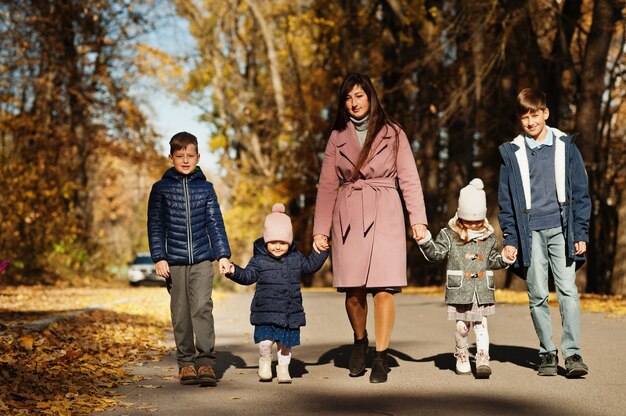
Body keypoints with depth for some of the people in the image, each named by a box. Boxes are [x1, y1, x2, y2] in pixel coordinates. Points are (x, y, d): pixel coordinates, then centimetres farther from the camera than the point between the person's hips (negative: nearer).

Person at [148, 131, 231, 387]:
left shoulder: (206, 188, 8)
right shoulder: (161, 188, 6)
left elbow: (215, 223, 8)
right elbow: (155, 226, 5)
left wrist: (223, 255, 0)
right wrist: (159, 258, -4)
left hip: (202, 260, 0)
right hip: (174, 261, 0)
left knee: (202, 307, -12)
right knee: (180, 313, 5)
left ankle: (206, 360, -11)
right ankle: (185, 361, 13)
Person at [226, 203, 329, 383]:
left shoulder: (295, 258, 7)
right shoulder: (259, 260, -3)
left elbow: (310, 266, 22)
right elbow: (248, 276, -4)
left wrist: (320, 252, 13)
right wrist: (234, 271, -21)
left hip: (291, 311, 3)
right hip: (266, 311, -3)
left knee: (285, 342, 9)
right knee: (265, 340, -12)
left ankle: (283, 368, 29)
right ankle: (265, 359, 19)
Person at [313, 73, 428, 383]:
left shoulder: (393, 134, 8)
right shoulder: (337, 138, 12)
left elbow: (409, 179, 4)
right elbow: (327, 186, 10)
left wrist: (418, 219, -6)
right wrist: (321, 229, 3)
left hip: (384, 216, -2)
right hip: (348, 217, 2)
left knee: (383, 289, -10)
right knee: (354, 291, 1)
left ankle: (381, 357, -2)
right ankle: (359, 342, 28)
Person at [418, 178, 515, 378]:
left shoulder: (489, 237, 9)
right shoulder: (449, 235, 0)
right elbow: (436, 253, -4)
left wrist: (505, 259, 2)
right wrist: (425, 241, -19)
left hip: (483, 290, 1)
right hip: (459, 290, -1)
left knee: (481, 324, -5)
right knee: (461, 326, 6)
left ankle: (483, 359, -6)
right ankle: (462, 356, 27)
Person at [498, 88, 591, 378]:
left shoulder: (565, 147, 6)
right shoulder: (513, 153, 7)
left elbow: (580, 193, 7)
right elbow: (506, 201, 9)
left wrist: (581, 233, 1)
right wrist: (510, 239, 3)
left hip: (562, 229, -1)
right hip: (531, 232, 1)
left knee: (568, 291, -9)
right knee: (537, 296, 2)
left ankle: (573, 353, -6)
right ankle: (547, 353, 11)